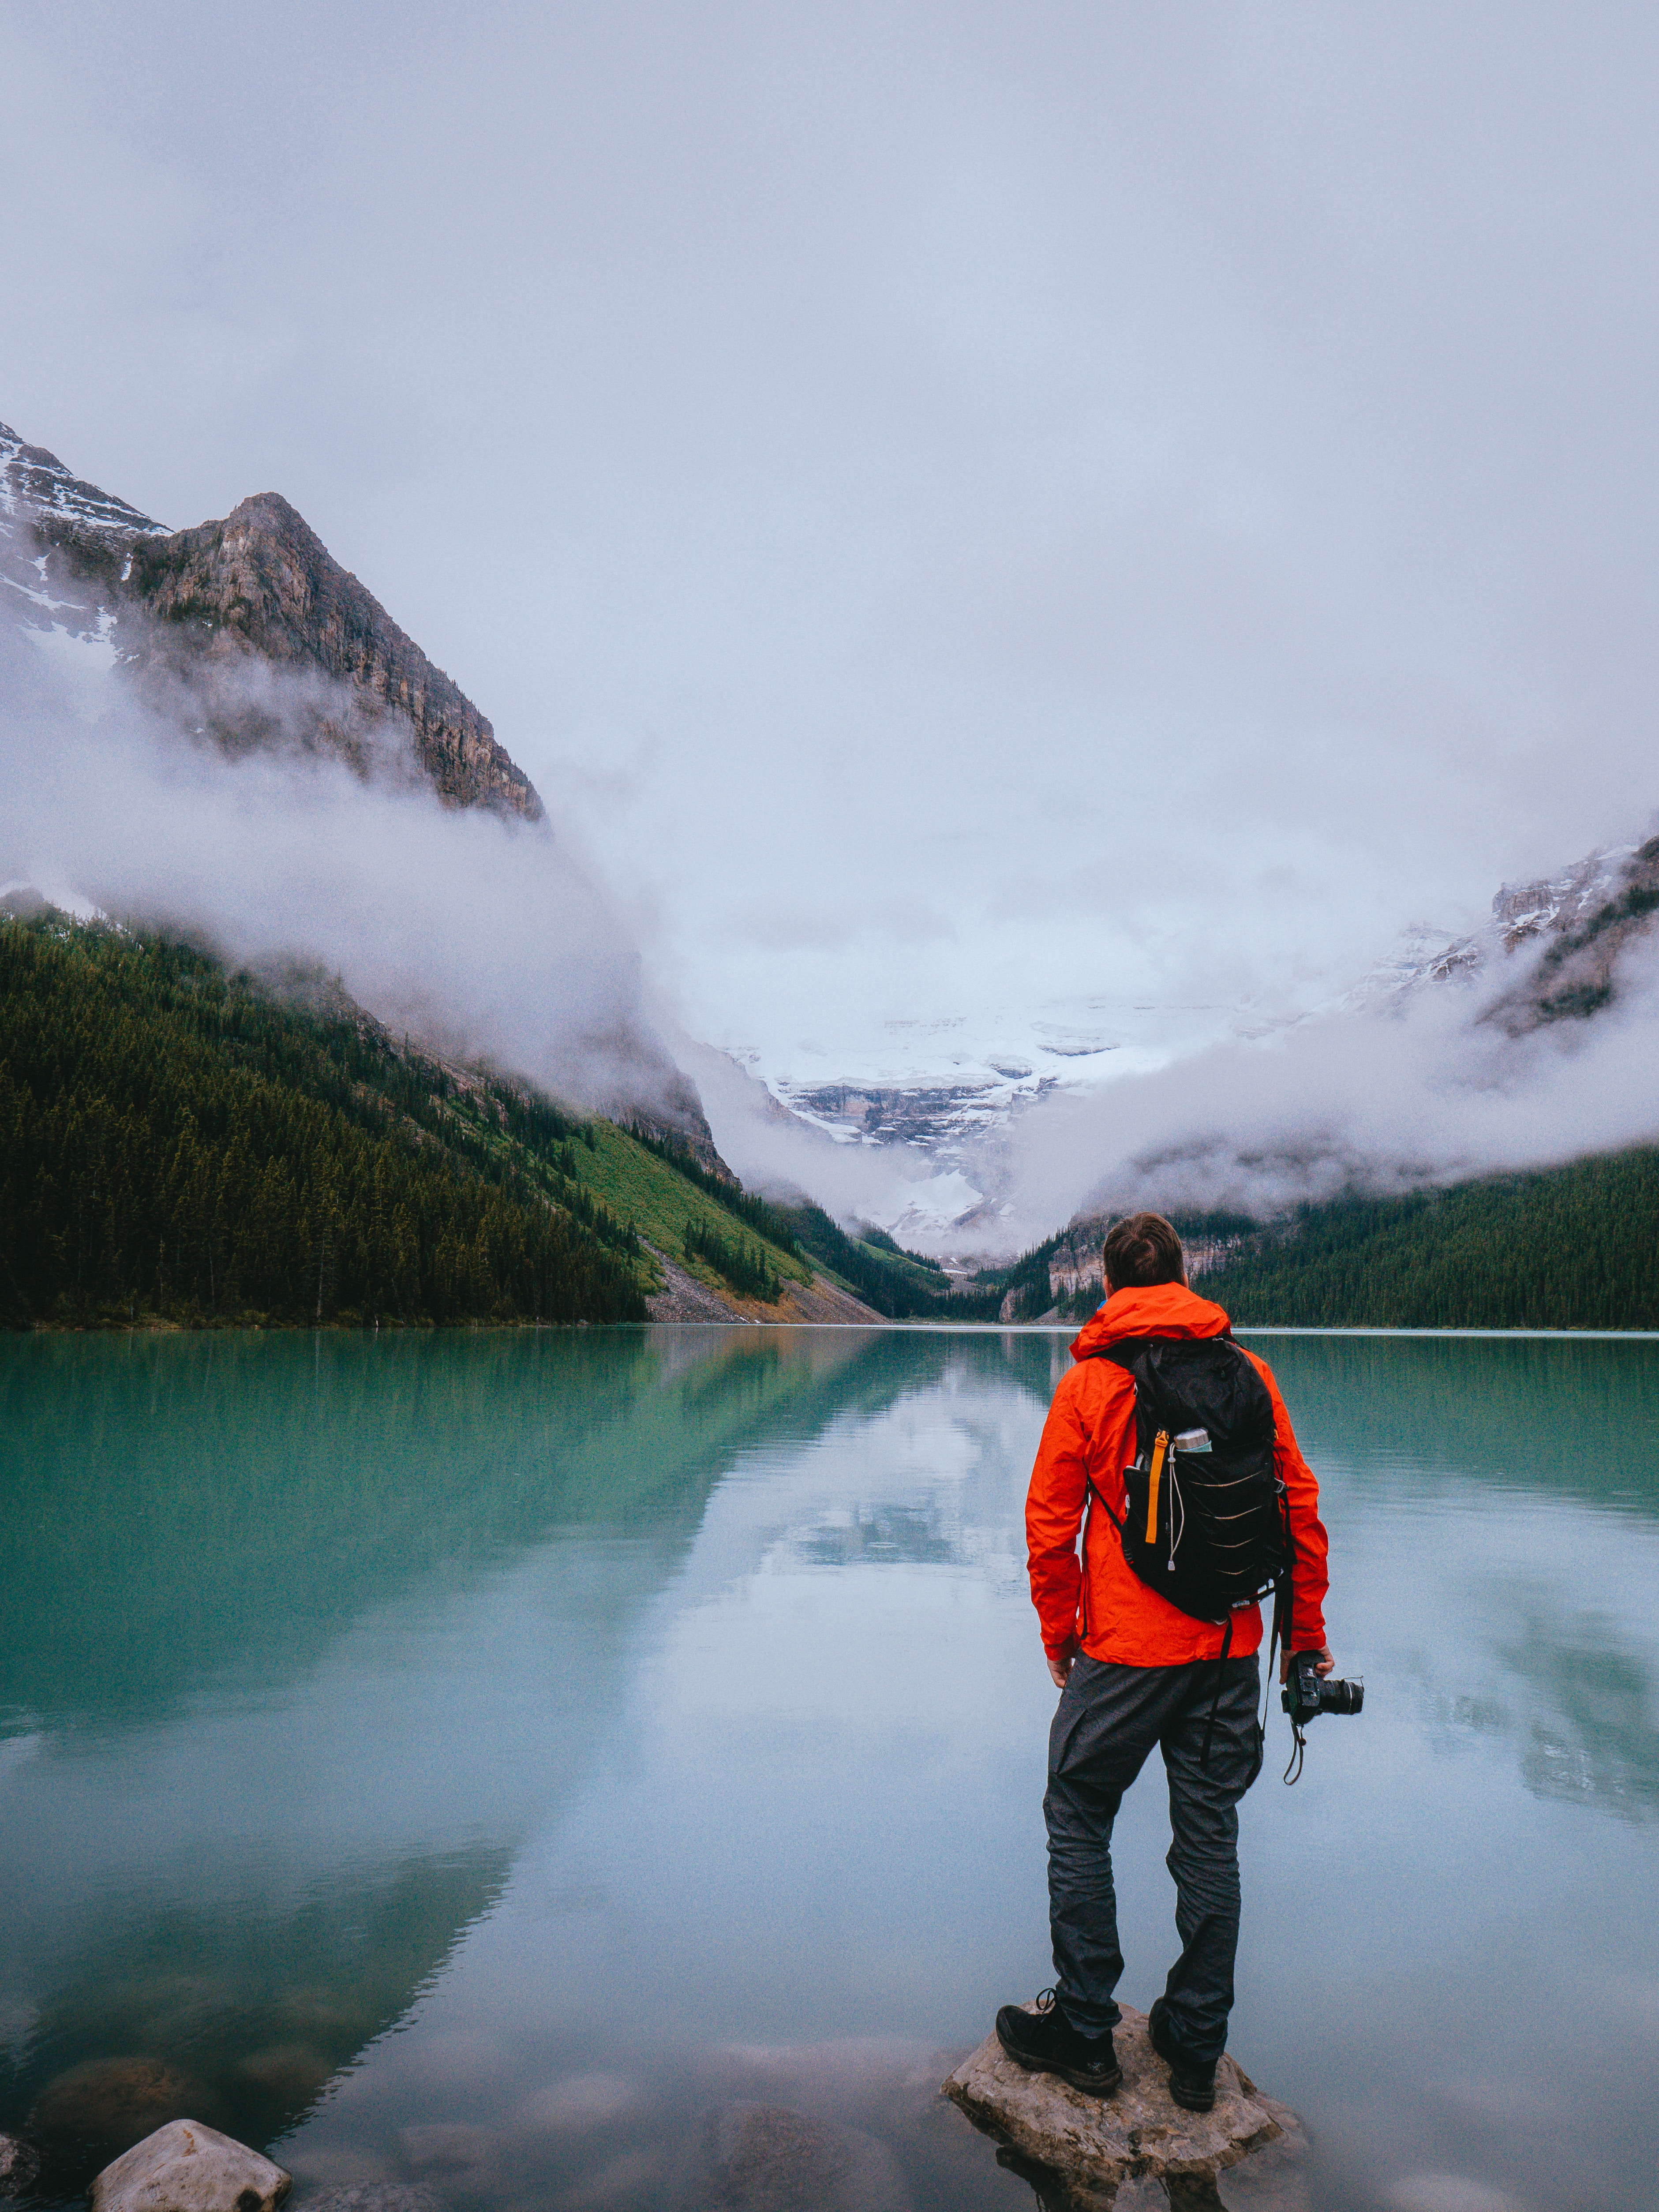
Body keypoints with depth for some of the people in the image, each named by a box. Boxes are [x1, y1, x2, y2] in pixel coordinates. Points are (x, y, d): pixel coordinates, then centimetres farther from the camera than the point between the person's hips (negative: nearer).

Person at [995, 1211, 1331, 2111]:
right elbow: (1299, 1505, 4)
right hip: (1231, 1649, 4)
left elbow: (1050, 1529, -6)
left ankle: (1084, 2031, 23)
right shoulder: (1248, 1372, 0)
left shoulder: (1087, 1384, -8)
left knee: (1078, 1822, 14)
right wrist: (1306, 1630, 13)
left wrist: (1060, 1636, 8)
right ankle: (1195, 2050, 27)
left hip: (1126, 1654, -4)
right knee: (1210, 1837, 15)